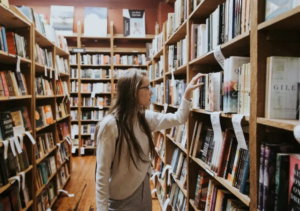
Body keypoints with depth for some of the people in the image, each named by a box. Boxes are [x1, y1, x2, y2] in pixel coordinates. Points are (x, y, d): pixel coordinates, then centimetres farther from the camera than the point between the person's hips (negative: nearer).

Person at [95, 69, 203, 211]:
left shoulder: (145, 118, -1)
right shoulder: (110, 125, -22)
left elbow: (178, 118, 11)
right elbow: (102, 173, -19)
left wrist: (187, 92, 4)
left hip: (144, 192, 7)